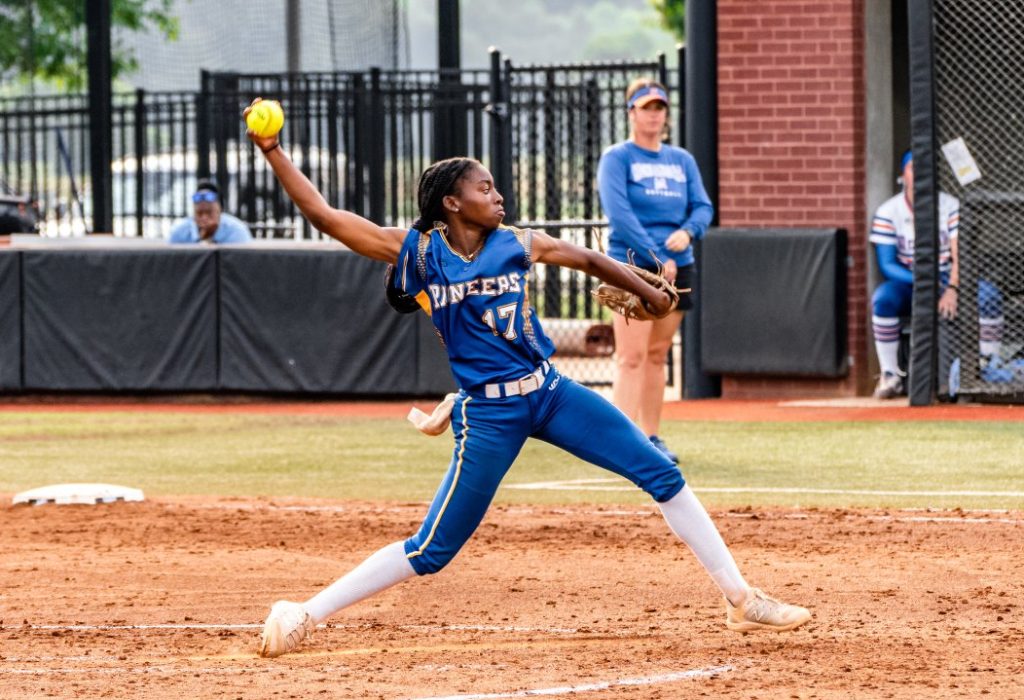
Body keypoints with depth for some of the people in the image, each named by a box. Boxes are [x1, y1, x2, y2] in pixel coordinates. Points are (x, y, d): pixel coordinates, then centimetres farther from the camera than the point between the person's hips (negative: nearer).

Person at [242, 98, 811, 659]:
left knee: (663, 475, 1)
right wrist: (272, 151, -16)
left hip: (550, 394, 5)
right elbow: (322, 214, -10)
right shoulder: (416, 252, -6)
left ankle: (741, 601, 10)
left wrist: (649, 294, 28)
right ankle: (302, 616, 4)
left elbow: (588, 260, 21)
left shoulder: (514, 244, 4)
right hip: (488, 416, -5)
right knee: (432, 549, -7)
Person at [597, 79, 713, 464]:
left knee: (657, 354, 10)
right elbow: (619, 213, -13)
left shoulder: (682, 160, 16)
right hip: (632, 265, -6)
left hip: (677, 267, 6)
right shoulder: (617, 158, -2)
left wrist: (688, 232, -13)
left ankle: (650, 436, 17)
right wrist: (656, 259, -19)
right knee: (632, 357, -13)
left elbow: (703, 206, 10)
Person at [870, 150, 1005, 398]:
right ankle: (890, 376, -27)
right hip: (907, 281, -1)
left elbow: (961, 255, -9)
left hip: (947, 278, 1)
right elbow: (887, 264, -9)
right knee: (883, 298, -34)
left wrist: (953, 289, -28)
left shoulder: (950, 206, -2)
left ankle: (991, 370, -16)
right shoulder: (887, 212, -5)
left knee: (988, 295, -28)